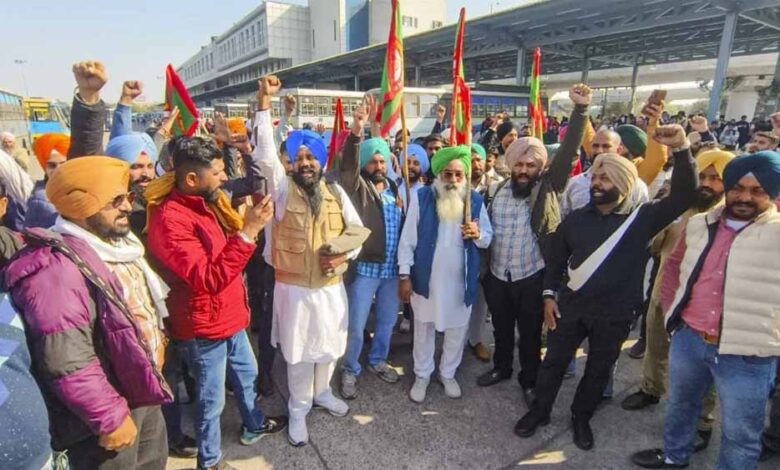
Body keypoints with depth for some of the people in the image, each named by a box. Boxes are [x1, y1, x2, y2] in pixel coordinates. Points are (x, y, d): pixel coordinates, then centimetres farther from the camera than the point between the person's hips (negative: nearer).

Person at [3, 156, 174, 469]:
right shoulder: (57, 268, -27)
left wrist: (155, 343, 19)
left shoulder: (115, 243, 4)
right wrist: (111, 417, -24)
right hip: (107, 412, -9)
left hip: (143, 394, 9)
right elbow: (67, 363, -30)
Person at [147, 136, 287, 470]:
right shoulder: (170, 218, -25)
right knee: (212, 400, 11)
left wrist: (250, 224, 2)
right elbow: (207, 278, -32)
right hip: (203, 327, -8)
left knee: (246, 374, 27)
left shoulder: (208, 202, 3)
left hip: (230, 317, 9)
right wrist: (248, 232, -35)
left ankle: (254, 425, 51)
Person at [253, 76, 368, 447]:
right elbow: (265, 151, -17)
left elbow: (357, 230, 6)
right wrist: (264, 100, -21)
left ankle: (322, 392, 44)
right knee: (299, 351, 9)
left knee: (330, 346, 18)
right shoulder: (283, 189, -6)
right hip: (294, 287, -3)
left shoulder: (336, 192, 2)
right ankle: (298, 409, 29)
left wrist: (342, 254, -13)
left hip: (332, 286, 3)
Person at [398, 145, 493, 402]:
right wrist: (404, 275, -9)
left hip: (461, 280, 2)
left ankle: (448, 374, 38)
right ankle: (422, 375, 34)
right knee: (424, 328, 14)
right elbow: (408, 239, -6)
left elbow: (489, 238, 5)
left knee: (457, 328, 15)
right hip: (426, 277, -2)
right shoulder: (422, 197, -8)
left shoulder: (475, 200, -1)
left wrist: (478, 234, -19)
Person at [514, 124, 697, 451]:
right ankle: (540, 411, 34)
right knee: (554, 362, 13)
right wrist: (549, 294, 2)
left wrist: (682, 149, -31)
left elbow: (685, 196, -19)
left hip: (614, 315, -1)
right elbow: (555, 258, 8)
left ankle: (581, 418, 39)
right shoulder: (576, 218, 1)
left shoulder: (642, 218, -7)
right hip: (570, 307, 2)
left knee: (598, 371, 16)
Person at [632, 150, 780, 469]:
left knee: (740, 436, 12)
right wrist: (671, 309, 11)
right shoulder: (701, 224, 5)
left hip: (746, 354, -5)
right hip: (687, 339, 5)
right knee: (680, 404, 27)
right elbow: (675, 263, 17)